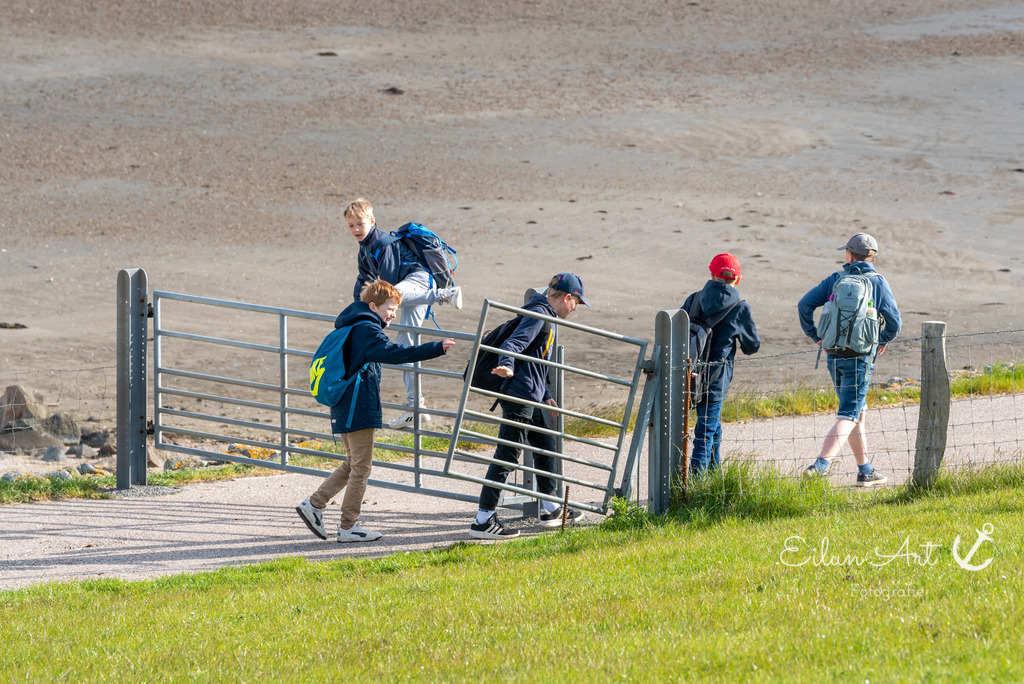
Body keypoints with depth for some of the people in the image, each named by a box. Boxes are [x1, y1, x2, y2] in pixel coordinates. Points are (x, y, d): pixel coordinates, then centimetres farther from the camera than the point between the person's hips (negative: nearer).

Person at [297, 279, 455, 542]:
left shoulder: (351, 329, 15)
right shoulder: (367, 331, -16)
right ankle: (348, 527, 3)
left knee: (353, 464, 19)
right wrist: (436, 349, -33)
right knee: (361, 468, -1)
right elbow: (394, 353, -30)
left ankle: (314, 505, 14)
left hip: (344, 409, 10)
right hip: (359, 410, -10)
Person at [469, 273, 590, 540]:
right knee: (506, 457, -10)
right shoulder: (538, 315, -13)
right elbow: (514, 343, -29)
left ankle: (550, 509, 35)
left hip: (531, 400, 11)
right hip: (519, 398, -11)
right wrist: (507, 366, -48)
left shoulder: (546, 317, 20)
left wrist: (546, 396, 32)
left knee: (546, 446, 21)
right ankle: (483, 521, -10)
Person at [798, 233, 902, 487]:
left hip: (833, 356, 4)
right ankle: (822, 463, -25)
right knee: (848, 415, -6)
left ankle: (866, 471, 20)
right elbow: (894, 321, -7)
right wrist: (883, 340, 13)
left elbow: (805, 304, -1)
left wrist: (815, 336, 10)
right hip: (860, 356, -4)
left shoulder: (835, 280, 6)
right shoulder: (877, 282, -2)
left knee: (856, 411, 16)